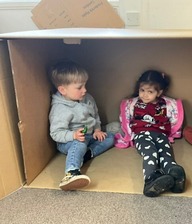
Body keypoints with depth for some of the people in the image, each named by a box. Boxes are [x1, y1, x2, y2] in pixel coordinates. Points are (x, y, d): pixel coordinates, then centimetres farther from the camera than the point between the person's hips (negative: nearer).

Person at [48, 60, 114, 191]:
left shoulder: (88, 99, 0)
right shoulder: (60, 109, -23)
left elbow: (96, 115, 16)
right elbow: (56, 133, -24)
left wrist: (97, 129, -1)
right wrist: (73, 135, -39)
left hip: (89, 136, 8)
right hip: (69, 141, -8)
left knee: (110, 138, 3)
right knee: (80, 144, -38)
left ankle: (87, 153, -21)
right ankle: (71, 173, -60)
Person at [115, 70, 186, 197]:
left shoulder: (167, 105, 17)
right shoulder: (132, 104, 17)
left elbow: (174, 121, 20)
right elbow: (124, 121, 18)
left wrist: (170, 136, 13)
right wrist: (128, 136, 11)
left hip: (160, 134, 2)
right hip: (141, 134, -1)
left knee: (166, 152, -35)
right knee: (150, 152, -37)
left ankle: (174, 175, -68)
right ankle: (152, 179, -68)